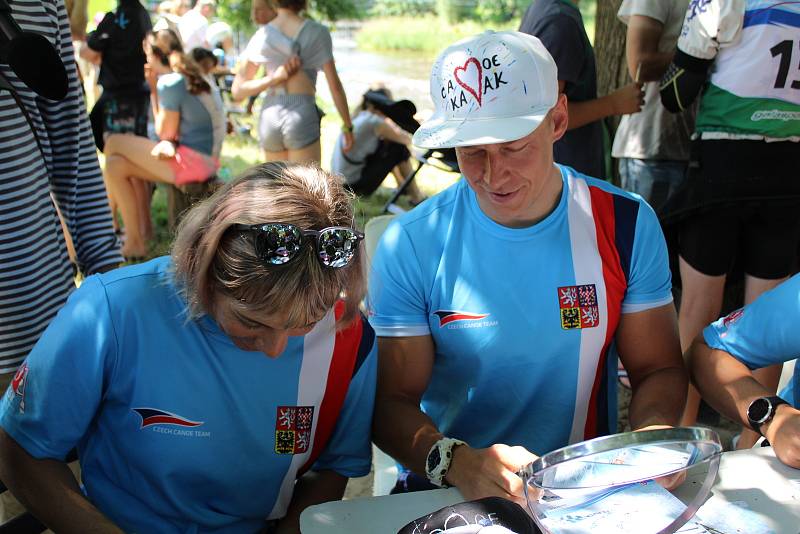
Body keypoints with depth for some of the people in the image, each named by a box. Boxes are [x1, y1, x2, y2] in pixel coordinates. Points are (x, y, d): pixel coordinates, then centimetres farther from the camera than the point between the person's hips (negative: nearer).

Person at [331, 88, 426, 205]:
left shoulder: (360, 117, 8)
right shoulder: (373, 121, -18)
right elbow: (406, 140, -10)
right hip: (354, 185, -9)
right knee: (400, 149, -7)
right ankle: (416, 196, 3)